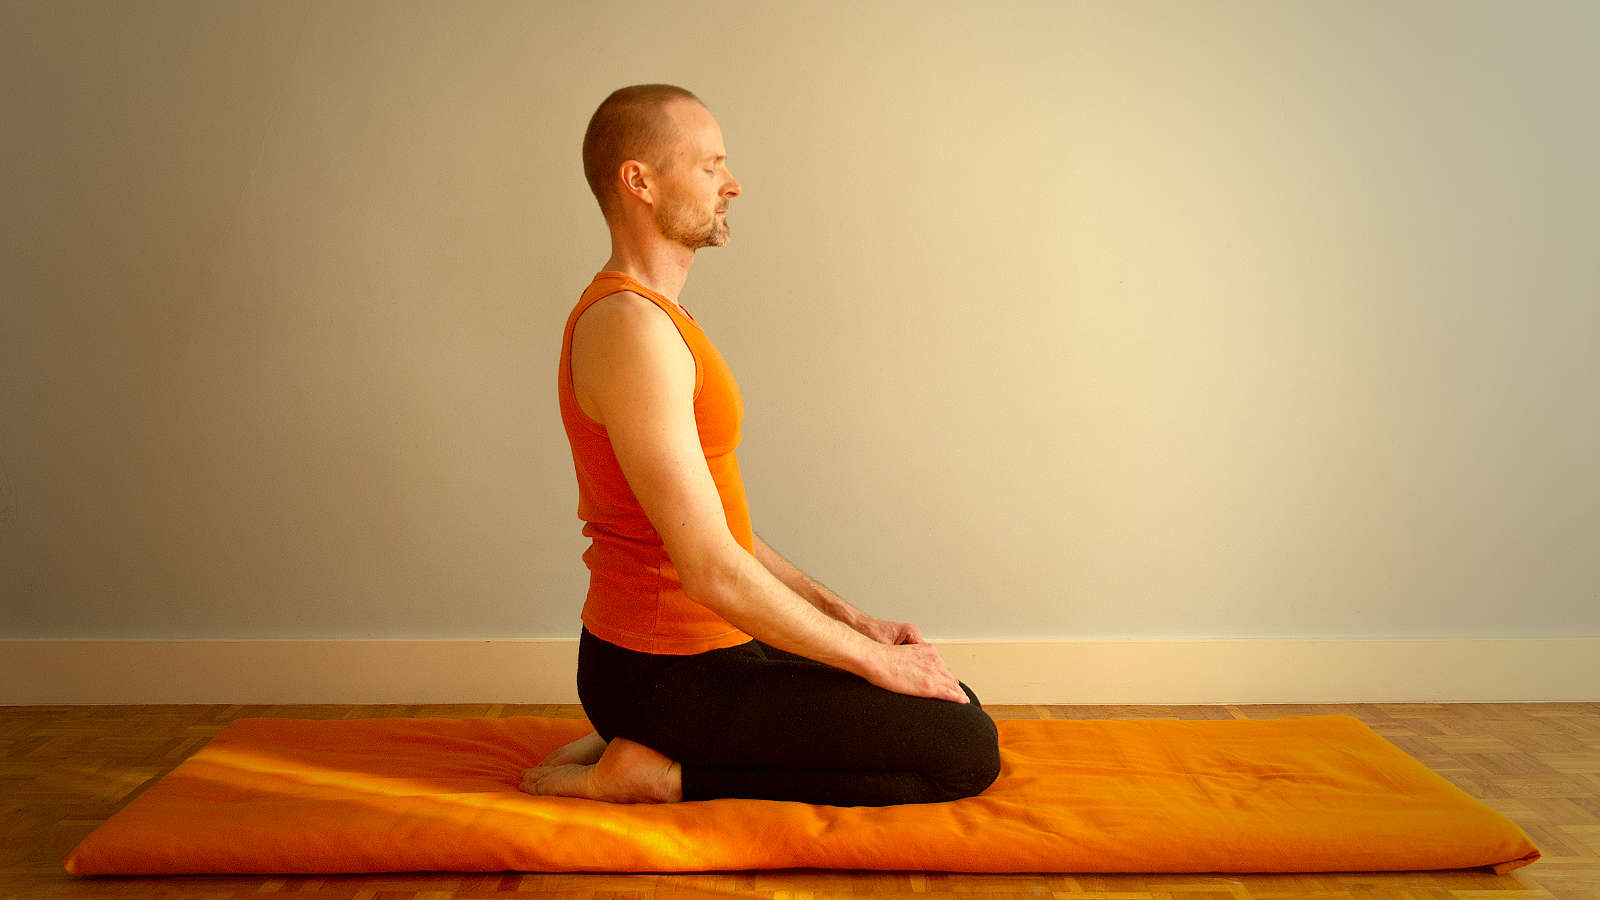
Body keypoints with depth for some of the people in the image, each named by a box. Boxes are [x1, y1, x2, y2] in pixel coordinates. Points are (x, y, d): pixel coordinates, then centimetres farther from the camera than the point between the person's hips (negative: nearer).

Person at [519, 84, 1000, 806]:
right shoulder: (630, 326, -20)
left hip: (698, 650, 10)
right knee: (968, 752, -10)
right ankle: (668, 773, -6)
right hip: (669, 675, -10)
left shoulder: (653, 316, 14)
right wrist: (872, 659, -13)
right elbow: (710, 567, -24)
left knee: (954, 707, 17)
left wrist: (849, 620, 11)